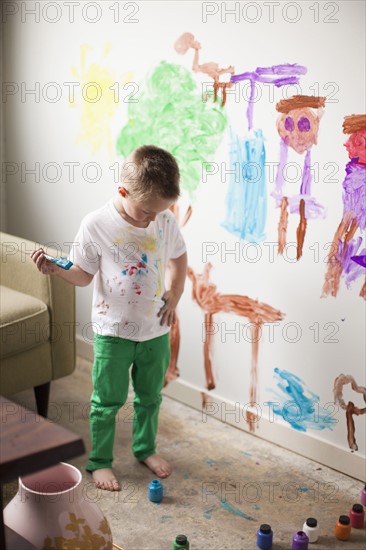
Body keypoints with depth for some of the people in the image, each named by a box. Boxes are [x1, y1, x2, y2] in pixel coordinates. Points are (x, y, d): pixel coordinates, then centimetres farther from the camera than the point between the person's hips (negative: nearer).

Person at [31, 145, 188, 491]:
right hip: (113, 331, -3)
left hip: (156, 330, 4)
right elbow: (84, 275, -7)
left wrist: (173, 297, 1)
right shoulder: (96, 224, -15)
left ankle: (146, 449, 41)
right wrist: (56, 269, -25)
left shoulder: (164, 221, -6)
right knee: (107, 401, 9)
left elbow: (179, 259, 11)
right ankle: (99, 462, 27)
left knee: (150, 397, 19)